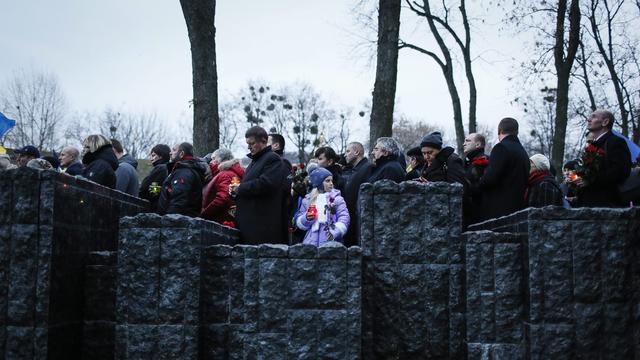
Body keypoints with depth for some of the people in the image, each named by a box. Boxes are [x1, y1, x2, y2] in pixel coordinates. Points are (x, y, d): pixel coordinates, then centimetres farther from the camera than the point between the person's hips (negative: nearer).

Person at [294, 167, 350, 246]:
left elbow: (344, 220, -4)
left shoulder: (337, 199, 6)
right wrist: (306, 219, -7)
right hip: (311, 242, 2)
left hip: (331, 242, -2)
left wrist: (334, 232, -20)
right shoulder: (308, 200, 13)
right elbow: (299, 223, 15)